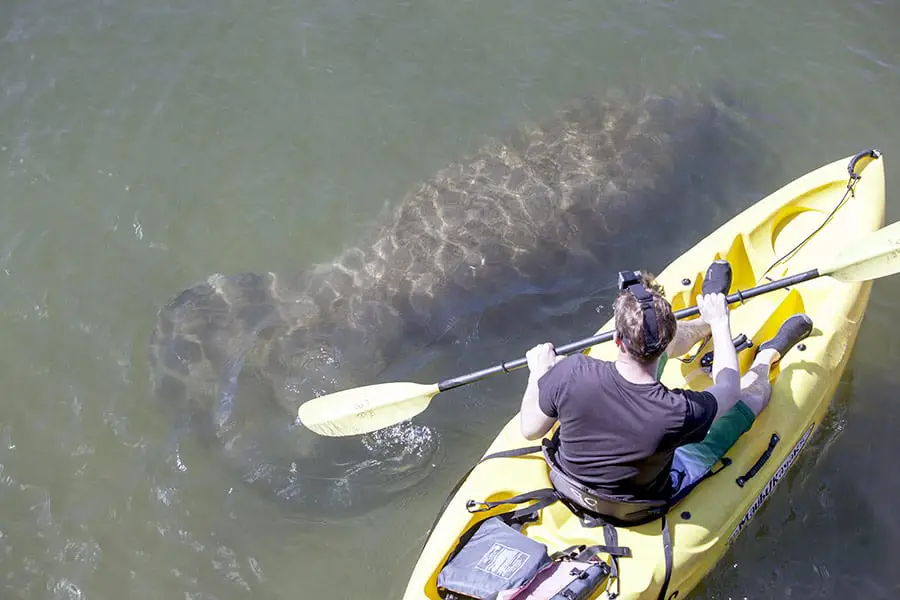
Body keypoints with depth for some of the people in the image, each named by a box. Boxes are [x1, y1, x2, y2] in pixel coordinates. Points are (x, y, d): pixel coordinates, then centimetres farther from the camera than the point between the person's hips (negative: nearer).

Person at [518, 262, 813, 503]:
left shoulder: (571, 373, -36)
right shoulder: (680, 412, -39)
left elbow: (530, 430, -15)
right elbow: (729, 387, -14)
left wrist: (539, 371, 1)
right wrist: (720, 322, 0)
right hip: (645, 502, -2)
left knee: (655, 344, 11)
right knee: (751, 391, 12)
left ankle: (705, 324, 43)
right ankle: (767, 356, 46)